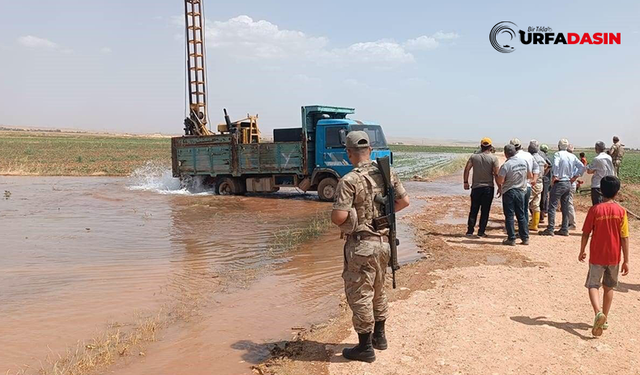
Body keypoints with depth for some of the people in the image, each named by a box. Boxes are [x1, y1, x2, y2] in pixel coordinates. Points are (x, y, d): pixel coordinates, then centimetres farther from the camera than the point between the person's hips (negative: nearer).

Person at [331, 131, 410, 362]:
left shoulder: (349, 181, -20)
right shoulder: (387, 174, 1)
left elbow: (338, 217, -24)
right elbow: (404, 201, 9)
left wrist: (336, 216, -2)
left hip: (361, 245, -7)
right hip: (383, 242, 7)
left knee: (359, 296, 5)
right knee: (378, 291, 23)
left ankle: (365, 348, 15)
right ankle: (379, 336, 37)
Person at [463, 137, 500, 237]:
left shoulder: (474, 156, 1)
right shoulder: (493, 158, -6)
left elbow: (466, 169, 0)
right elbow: (497, 174, -9)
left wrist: (466, 182, 9)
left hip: (476, 187, 2)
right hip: (488, 188, -2)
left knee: (473, 210, 10)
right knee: (485, 211, 5)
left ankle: (470, 231, 10)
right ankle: (481, 232, 5)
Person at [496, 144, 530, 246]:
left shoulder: (506, 165, -18)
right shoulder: (524, 161, 1)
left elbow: (500, 181, -20)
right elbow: (529, 175, 13)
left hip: (509, 192, -5)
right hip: (521, 191, 6)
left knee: (509, 216, 1)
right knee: (521, 215, 13)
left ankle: (511, 239, 2)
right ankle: (525, 238, 16)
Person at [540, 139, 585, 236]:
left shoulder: (558, 154, -10)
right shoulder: (572, 156, 9)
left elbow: (555, 166, -27)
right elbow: (582, 167, 10)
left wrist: (553, 179, -19)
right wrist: (574, 178, 12)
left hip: (559, 183, -7)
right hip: (568, 183, 7)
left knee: (552, 206, -4)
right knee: (565, 207, 11)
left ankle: (550, 229, -7)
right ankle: (565, 229, 14)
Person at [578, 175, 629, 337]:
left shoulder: (595, 209, -10)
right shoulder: (621, 211, -8)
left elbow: (586, 233, -5)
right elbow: (624, 238, -6)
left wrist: (582, 251, 9)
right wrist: (626, 260, 1)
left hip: (596, 256, -2)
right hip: (614, 257, 2)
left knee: (593, 285, 4)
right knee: (609, 287, 17)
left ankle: (598, 312, -21)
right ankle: (604, 320, 23)